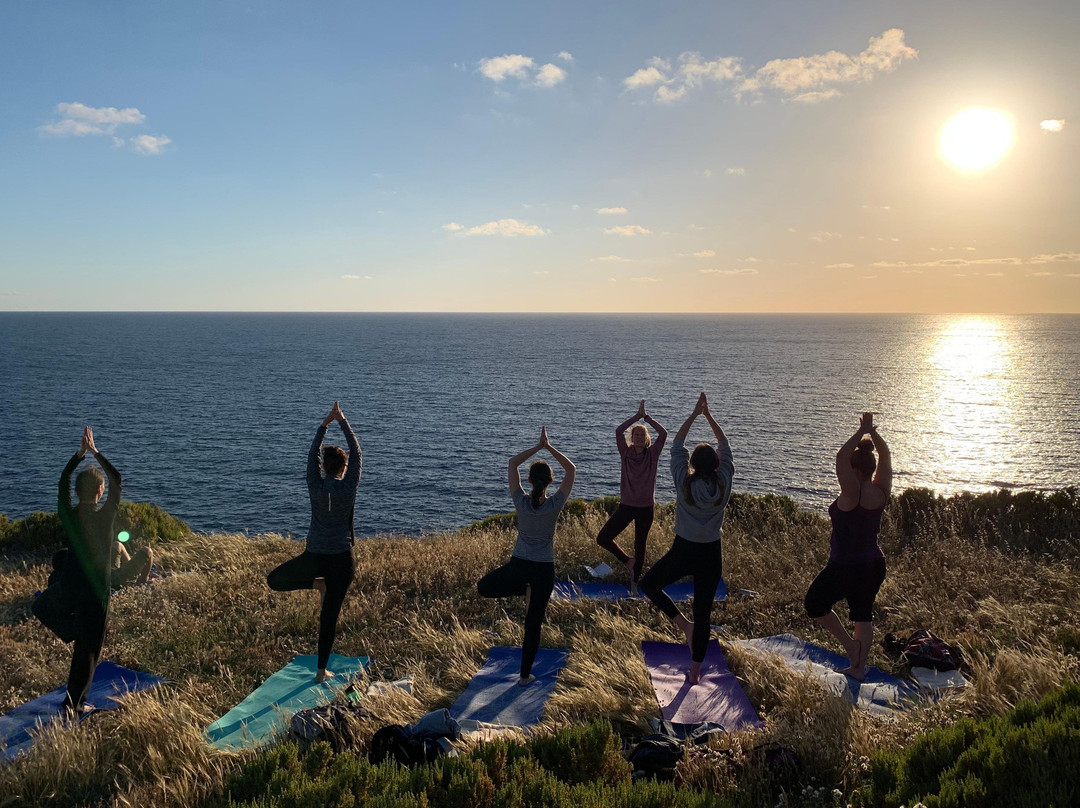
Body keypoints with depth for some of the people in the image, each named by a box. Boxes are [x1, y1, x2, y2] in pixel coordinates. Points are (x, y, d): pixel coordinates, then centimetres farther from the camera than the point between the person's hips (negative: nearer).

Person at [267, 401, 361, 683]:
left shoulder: (316, 486, -3)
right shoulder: (348, 487, -6)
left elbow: (312, 455, 8)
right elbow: (356, 454, 4)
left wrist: (325, 424, 11)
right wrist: (343, 422, 9)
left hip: (314, 555, 0)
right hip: (341, 557, 0)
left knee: (274, 580, 24)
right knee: (330, 616, 6)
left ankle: (316, 583, 5)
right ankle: (321, 670, 8)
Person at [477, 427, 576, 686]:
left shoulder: (521, 502, -11)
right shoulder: (555, 505, -14)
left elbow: (512, 463, 0)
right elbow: (571, 469, -3)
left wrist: (538, 446, -3)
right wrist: (548, 446, -6)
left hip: (518, 565, 0)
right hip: (544, 570, 0)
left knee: (483, 587, 28)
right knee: (533, 624, 10)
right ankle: (525, 674, 17)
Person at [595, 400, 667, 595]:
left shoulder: (652, 454, -2)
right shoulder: (626, 453, -3)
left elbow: (663, 433, -16)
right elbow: (618, 431, -17)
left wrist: (646, 417, -14)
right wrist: (637, 415, -16)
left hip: (646, 508, 0)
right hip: (626, 505, 1)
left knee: (640, 546, 10)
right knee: (602, 538, -7)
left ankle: (635, 582, 26)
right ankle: (628, 561, 14)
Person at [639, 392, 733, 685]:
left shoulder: (684, 482, -14)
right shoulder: (724, 482, -10)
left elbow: (677, 444, -2)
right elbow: (724, 445, 4)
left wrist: (695, 413, 3)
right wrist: (708, 414, 7)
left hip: (683, 551, -2)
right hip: (711, 554, 2)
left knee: (649, 584, 21)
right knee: (703, 612, 12)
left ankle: (684, 625, 5)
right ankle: (695, 672, 21)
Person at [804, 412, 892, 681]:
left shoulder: (852, 495, -22)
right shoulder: (880, 493, -4)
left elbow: (840, 458, -28)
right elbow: (885, 457, 6)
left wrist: (862, 431, -23)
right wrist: (872, 432, -3)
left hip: (845, 567, -7)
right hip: (874, 565, 7)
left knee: (814, 605, 11)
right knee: (863, 615, 18)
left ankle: (850, 644, 8)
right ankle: (859, 667, 25)